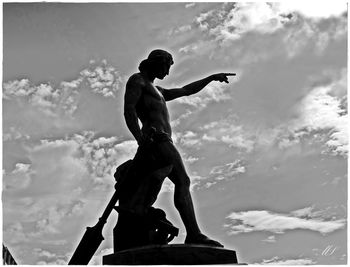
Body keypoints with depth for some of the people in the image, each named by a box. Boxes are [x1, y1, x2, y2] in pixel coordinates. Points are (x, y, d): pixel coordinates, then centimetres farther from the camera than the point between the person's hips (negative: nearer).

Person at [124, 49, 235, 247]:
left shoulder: (157, 91, 36)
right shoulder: (137, 80, 7)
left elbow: (186, 91, 40)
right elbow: (128, 109, -9)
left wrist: (212, 78, 35)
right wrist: (141, 139, -23)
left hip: (163, 142, 10)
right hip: (156, 139, -10)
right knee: (183, 181, -22)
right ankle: (194, 234, -33)